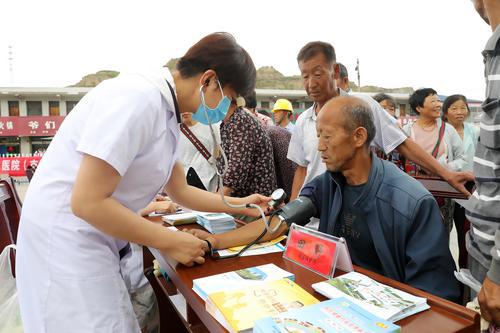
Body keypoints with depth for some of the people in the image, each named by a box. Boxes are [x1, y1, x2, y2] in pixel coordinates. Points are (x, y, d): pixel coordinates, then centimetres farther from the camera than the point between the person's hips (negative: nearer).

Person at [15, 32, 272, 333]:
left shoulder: (167, 114, 5)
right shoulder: (138, 99, -23)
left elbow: (180, 190, 16)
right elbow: (88, 202, -24)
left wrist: (238, 205, 15)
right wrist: (169, 243, -17)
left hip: (95, 239, 8)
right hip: (66, 241, -8)